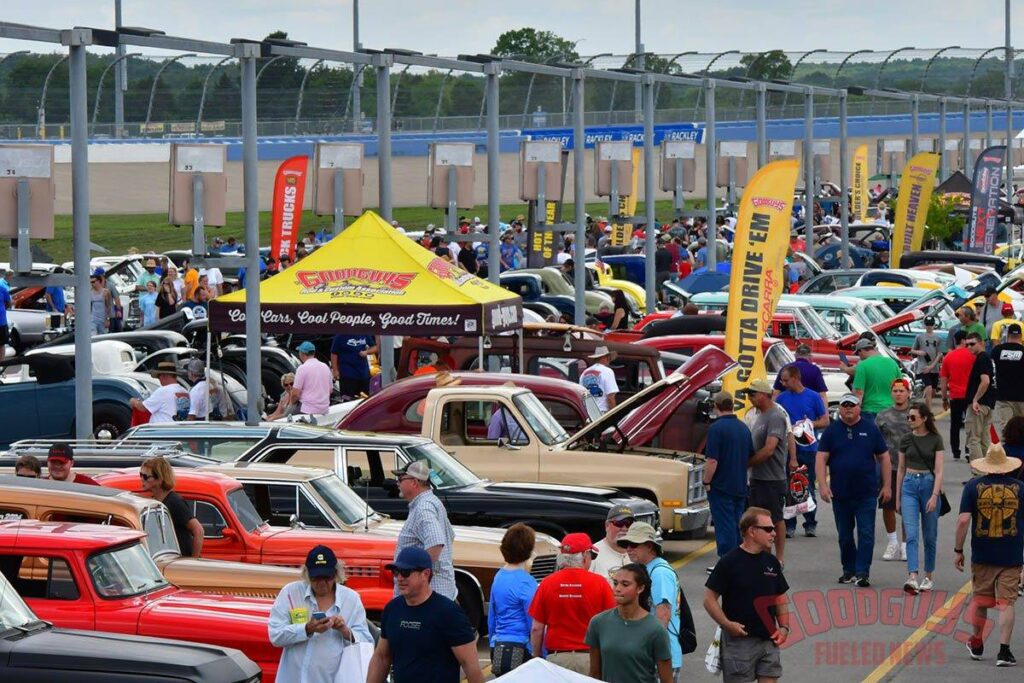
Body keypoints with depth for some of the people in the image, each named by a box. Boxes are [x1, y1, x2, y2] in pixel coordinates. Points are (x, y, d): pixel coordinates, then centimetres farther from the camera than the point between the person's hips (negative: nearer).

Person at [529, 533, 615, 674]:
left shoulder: (547, 583, 1)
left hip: (556, 657, 1)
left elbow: (536, 628, 3)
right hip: (590, 658, -1)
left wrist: (537, 658, 14)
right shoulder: (600, 583, -2)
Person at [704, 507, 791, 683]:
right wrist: (727, 624, -19)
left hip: (768, 641, 5)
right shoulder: (729, 562, -10)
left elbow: (780, 599, 16)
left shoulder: (771, 562, 8)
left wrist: (784, 627, 3)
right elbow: (709, 599, -8)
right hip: (738, 640, -5)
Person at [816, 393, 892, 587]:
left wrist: (887, 485, 3)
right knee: (845, 535, 10)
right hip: (840, 493, 1)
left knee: (866, 534, -7)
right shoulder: (831, 431, 3)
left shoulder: (870, 429, 3)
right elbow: (821, 458, 0)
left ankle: (862, 573, -7)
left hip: (866, 493, -1)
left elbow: (884, 457, 7)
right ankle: (849, 570, 22)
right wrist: (823, 485, -11)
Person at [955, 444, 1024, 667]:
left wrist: (958, 550, -1)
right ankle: (1004, 651, -6)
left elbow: (963, 520, -9)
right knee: (1006, 603, 1)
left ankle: (976, 644, 33)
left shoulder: (974, 486, -3)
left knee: (980, 599, 17)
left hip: (982, 556, 1)